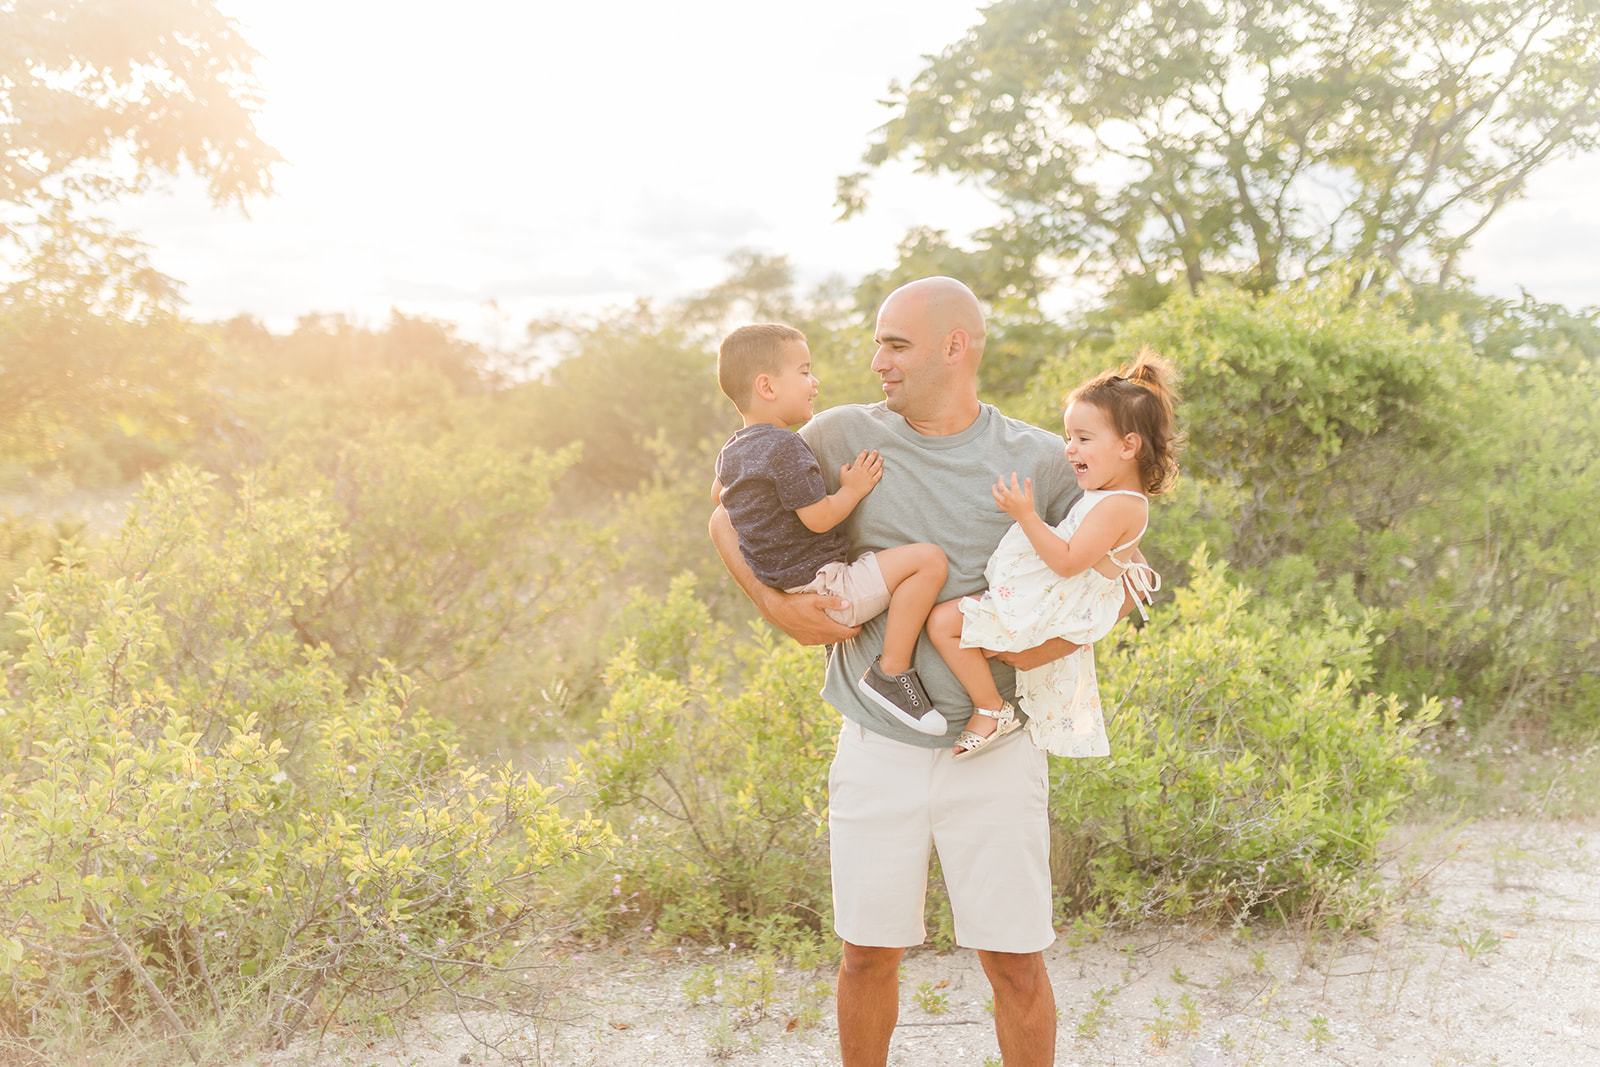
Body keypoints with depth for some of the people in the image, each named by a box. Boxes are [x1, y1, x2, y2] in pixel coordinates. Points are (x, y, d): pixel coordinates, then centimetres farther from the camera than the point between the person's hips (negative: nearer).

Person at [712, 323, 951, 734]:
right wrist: (854, 488, -5)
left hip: (781, 587, 10)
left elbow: (718, 494, 34)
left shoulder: (731, 452, 13)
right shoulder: (785, 446, -18)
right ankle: (892, 672, -16)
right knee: (928, 559, -19)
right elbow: (819, 518, -21)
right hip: (820, 585, -10)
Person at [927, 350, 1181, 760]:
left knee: (943, 621, -16)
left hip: (1048, 610, -10)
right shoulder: (1126, 501, 10)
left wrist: (1026, 515, -28)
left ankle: (991, 710, -6)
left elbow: (1067, 562, -27)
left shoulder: (1117, 506, -22)